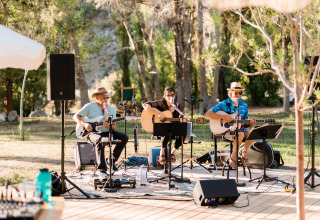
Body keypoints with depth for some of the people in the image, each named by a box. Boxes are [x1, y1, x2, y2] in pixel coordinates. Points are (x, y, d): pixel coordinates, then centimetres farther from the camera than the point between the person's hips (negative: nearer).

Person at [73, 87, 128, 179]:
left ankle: (112, 161, -2)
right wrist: (84, 124, -19)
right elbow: (76, 116, -2)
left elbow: (114, 126, 10)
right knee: (100, 140, -40)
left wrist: (109, 126, -14)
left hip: (106, 132, 6)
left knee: (124, 137, -15)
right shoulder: (89, 106, -2)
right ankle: (102, 170, -40)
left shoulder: (111, 108, 12)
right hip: (92, 133, -6)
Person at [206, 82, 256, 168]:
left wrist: (250, 124, -8)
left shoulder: (244, 105, 12)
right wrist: (223, 117, -17)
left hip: (239, 129, 5)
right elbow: (208, 113, -8)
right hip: (226, 130, -5)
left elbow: (244, 124, 16)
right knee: (240, 135, -35)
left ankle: (244, 153, -4)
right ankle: (234, 155, -12)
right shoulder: (224, 104, -2)